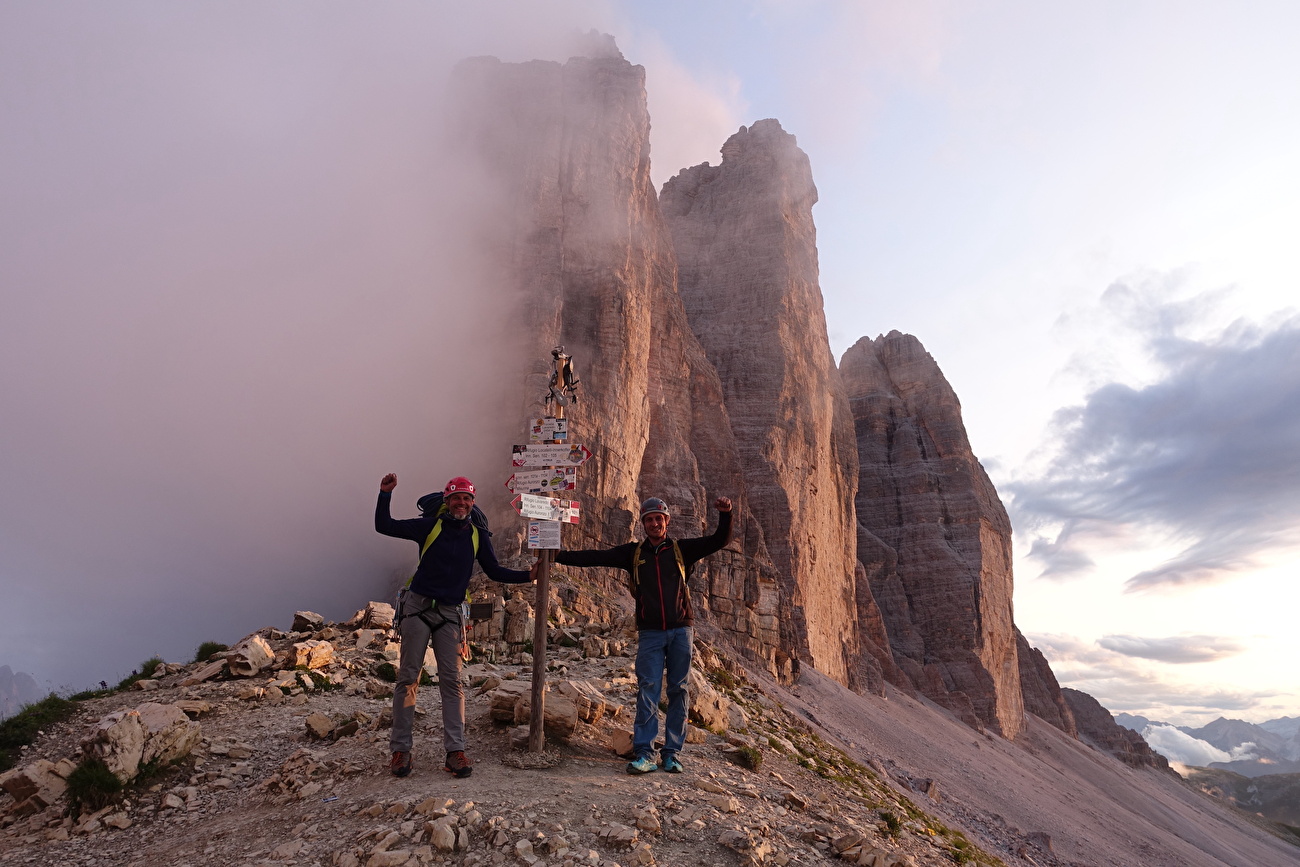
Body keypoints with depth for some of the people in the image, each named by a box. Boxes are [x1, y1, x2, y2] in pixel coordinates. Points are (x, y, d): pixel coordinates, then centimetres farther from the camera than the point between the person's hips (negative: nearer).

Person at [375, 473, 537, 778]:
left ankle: (455, 751, 1)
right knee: (408, 678, 1)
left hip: (449, 613, 2)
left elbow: (495, 572, 13)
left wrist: (528, 575, 2)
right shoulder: (430, 525, 1)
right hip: (417, 606, -2)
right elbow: (384, 526, 1)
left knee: (452, 681, -2)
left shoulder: (478, 536, 8)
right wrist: (386, 494, -11)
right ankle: (400, 749, 9)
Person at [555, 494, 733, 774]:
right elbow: (596, 557, 2)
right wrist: (559, 555, -6)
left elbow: (719, 541, 5)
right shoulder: (633, 552, 7)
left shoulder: (681, 549, 7)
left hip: (680, 630, 0)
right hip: (650, 633, 0)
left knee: (678, 691, 4)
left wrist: (725, 515, -13)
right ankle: (644, 754, -4)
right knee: (647, 690, -6)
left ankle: (672, 754, 11)